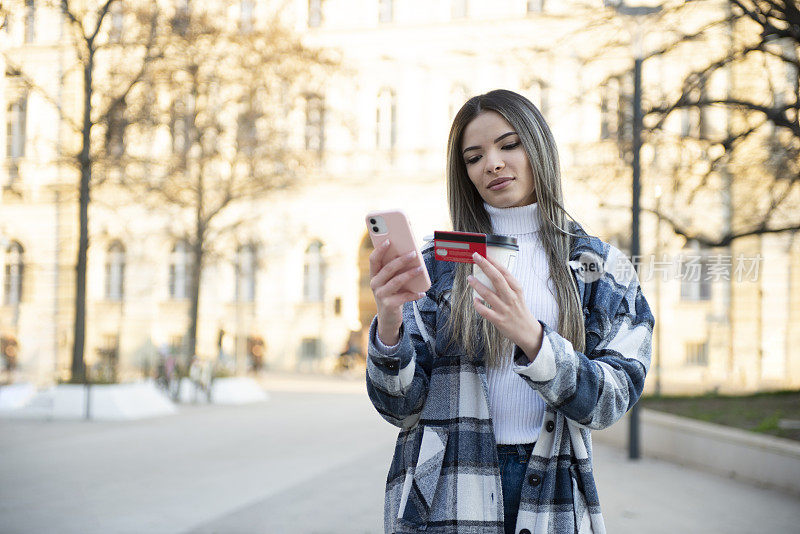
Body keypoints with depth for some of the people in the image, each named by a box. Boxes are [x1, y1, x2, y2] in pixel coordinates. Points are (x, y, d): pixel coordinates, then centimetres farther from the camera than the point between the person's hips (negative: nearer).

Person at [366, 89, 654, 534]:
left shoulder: (604, 269, 3)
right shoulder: (438, 263, 2)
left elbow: (613, 399, -8)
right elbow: (401, 407, -2)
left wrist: (531, 337, -24)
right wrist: (389, 326, -21)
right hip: (445, 497, 0)